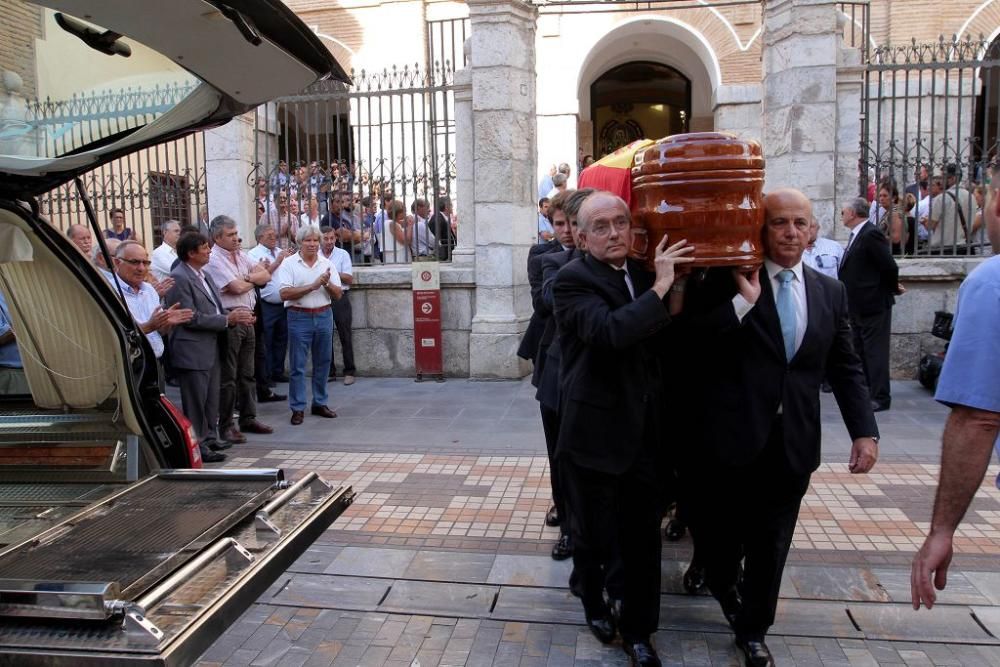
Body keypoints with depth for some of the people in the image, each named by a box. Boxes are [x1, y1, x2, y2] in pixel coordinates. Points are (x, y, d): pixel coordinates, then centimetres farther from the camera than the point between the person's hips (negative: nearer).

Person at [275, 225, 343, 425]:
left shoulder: (327, 264, 7)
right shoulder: (289, 264, -3)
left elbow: (337, 295, 6)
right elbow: (284, 294, -13)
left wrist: (327, 284, -14)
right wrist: (313, 285, -17)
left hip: (324, 316, 4)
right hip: (299, 317, -4)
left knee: (322, 363, 10)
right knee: (297, 365, 0)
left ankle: (320, 403, 22)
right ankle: (298, 408, 8)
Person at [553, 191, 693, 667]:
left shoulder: (643, 275, 8)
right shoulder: (572, 279, -13)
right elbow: (611, 330, -31)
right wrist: (660, 288, -22)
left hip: (643, 431, 5)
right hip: (594, 431, -5)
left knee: (643, 536, 12)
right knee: (593, 533, 14)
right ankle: (593, 600, 44)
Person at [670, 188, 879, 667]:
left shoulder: (830, 292, 8)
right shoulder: (727, 281, -6)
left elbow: (845, 368, 10)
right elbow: (685, 340, -17)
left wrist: (864, 430, 1)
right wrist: (744, 300, -23)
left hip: (793, 443, 3)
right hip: (730, 437, -3)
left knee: (771, 545, 15)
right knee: (720, 533, 13)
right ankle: (721, 585, 47)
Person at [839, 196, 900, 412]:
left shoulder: (871, 234, -16)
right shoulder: (857, 235, 13)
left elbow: (890, 267, -19)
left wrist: (892, 288, -5)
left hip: (874, 305, -10)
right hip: (859, 306, 10)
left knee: (875, 351, -4)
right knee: (860, 351, 15)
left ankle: (880, 397, 3)